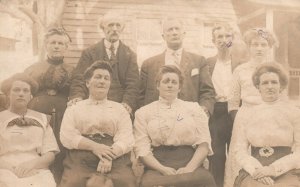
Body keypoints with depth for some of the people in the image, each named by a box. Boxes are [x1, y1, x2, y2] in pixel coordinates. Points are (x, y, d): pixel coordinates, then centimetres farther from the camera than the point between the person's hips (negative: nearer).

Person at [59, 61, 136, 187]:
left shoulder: (120, 109, 19)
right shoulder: (74, 109, 19)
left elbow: (127, 139, 4)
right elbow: (66, 136, 4)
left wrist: (109, 155, -15)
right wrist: (93, 146, -11)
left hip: (115, 160, 0)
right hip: (81, 160, 0)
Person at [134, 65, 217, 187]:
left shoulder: (193, 107, 16)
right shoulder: (143, 112, 14)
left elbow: (204, 142, 6)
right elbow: (141, 147, 3)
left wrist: (190, 168, -12)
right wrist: (163, 169, -13)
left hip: (189, 162, 1)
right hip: (157, 166, 0)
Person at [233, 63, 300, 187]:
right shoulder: (249, 115, 9)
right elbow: (240, 149, 4)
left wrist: (274, 169, -11)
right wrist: (256, 169, -12)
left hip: (286, 172, 0)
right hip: (254, 172, 0)